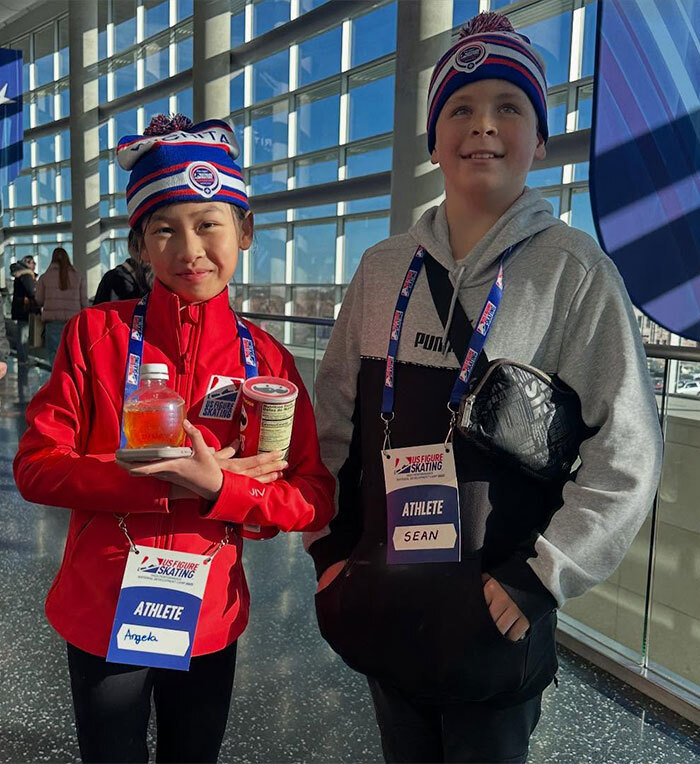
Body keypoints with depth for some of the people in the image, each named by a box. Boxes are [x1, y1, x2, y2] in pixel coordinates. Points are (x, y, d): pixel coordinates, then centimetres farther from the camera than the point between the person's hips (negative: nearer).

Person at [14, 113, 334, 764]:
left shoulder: (267, 359, -7)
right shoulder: (97, 333, -9)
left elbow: (315, 500, -10)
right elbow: (37, 466, -12)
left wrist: (215, 487, -27)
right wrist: (171, 485, -24)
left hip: (210, 622, 2)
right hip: (101, 616, -1)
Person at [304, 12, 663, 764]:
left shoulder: (574, 271, -10)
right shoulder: (384, 268, 1)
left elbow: (626, 458, -9)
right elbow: (331, 421, 8)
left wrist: (537, 580, -11)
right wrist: (327, 546, 4)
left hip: (497, 618, -3)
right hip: (380, 608, 4)